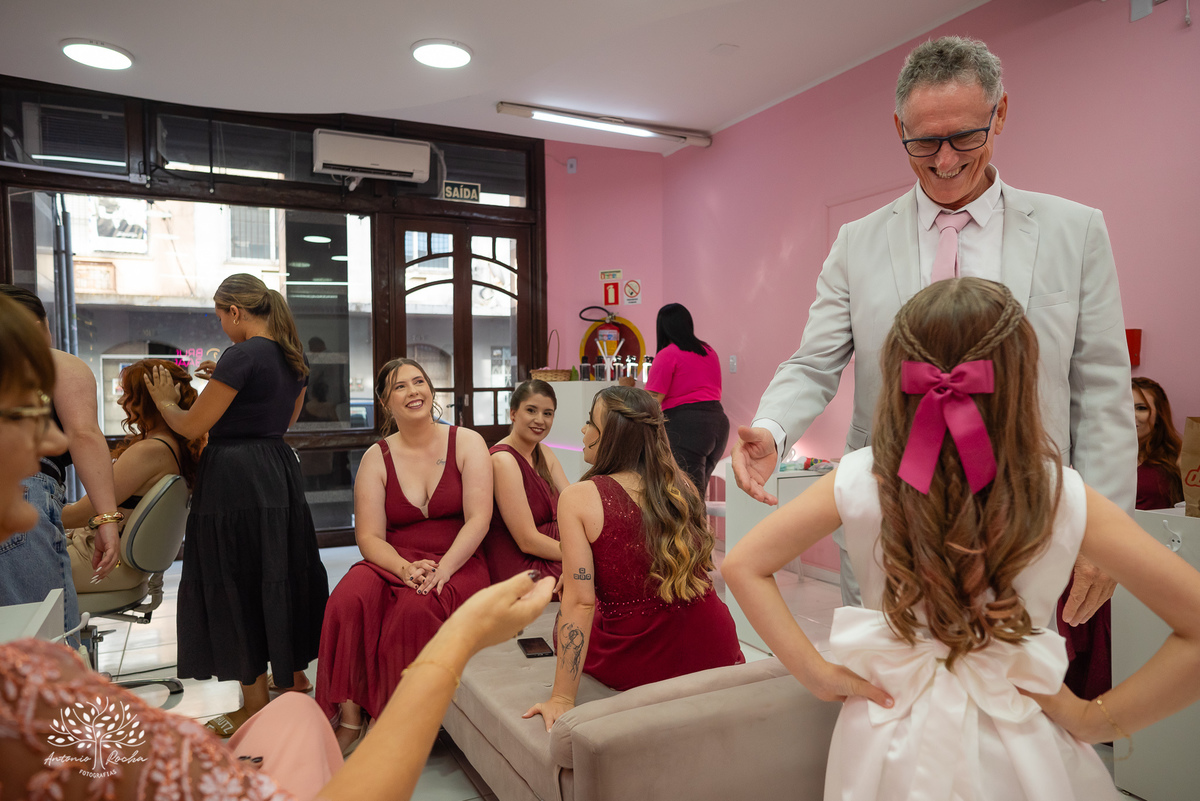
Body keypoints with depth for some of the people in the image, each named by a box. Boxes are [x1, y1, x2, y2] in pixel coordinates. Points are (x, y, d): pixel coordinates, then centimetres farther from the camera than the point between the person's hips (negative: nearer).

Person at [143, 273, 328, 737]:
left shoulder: (242, 355, -17)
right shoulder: (292, 357, 8)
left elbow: (192, 426, -14)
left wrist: (165, 402, 7)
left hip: (235, 479, -8)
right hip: (278, 470, 9)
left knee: (238, 585, 4)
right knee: (281, 573, 20)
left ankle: (255, 707, 17)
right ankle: (293, 672, 36)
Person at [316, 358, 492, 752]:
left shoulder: (466, 442, 2)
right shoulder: (377, 457, 7)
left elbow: (478, 519, -7)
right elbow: (369, 536, 0)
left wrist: (442, 569, -20)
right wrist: (406, 568, -19)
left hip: (457, 562, -2)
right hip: (394, 561, 2)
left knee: (417, 606, -33)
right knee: (349, 598, -30)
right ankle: (349, 716, -17)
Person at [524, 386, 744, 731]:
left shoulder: (578, 498, -14)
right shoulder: (682, 487, 0)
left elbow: (580, 603, -19)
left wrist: (562, 698, -15)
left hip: (639, 664, -5)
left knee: (564, 624, 26)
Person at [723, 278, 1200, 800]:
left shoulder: (857, 482, -17)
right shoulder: (1064, 497, -18)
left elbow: (742, 566, -12)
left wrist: (818, 675, -8)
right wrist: (1099, 719, -5)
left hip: (886, 739, 1)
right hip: (1013, 753, 0)